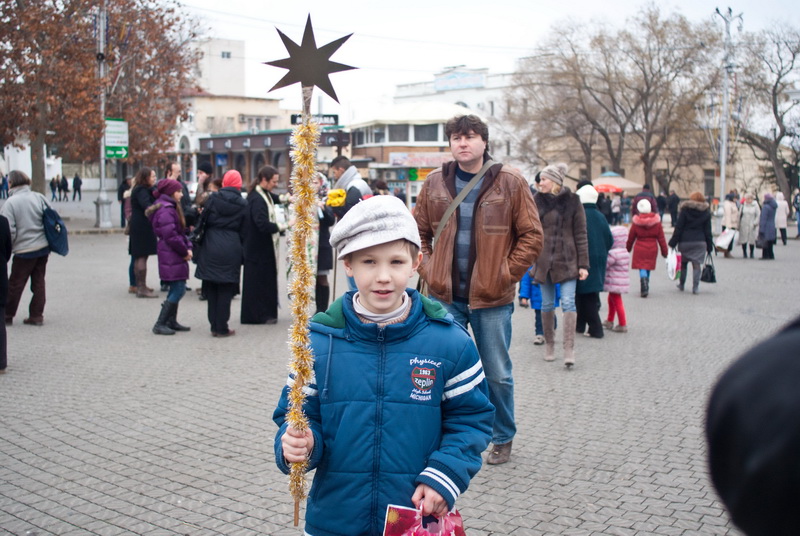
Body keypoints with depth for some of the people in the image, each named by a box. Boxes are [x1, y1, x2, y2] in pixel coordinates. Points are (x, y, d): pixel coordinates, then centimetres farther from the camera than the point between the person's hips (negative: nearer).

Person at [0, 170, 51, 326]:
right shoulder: (39, 198, 0)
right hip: (44, 248, 5)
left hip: (24, 250, -5)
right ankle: (36, 315, 14)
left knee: (15, 284, 8)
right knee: (38, 282, 11)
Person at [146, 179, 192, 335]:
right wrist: (185, 252, -12)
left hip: (175, 256, 10)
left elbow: (180, 232, 17)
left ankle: (171, 321, 23)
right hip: (171, 256, -10)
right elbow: (171, 236, -22)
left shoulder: (172, 208, 17)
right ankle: (160, 324, -6)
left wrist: (188, 247, 2)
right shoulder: (166, 210, -17)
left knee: (176, 289, 15)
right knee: (178, 290, -10)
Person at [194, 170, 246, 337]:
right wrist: (243, 254, 11)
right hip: (231, 250, -1)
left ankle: (214, 326, 13)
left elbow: (204, 220, 1)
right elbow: (243, 232, 2)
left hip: (211, 248, 1)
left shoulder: (213, 198, -1)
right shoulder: (242, 204, -1)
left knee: (211, 289, 10)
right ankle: (222, 328, 5)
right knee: (225, 290, 4)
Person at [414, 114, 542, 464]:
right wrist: (428, 270, 2)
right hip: (445, 295, 2)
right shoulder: (435, 183, 4)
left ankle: (503, 439, 28)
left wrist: (506, 274, -8)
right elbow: (419, 231, 14)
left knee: (497, 374, 9)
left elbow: (532, 236, -2)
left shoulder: (510, 183, -4)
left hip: (492, 296, -2)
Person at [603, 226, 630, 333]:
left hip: (615, 282, -10)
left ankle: (622, 324, 3)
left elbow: (604, 265, -21)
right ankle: (609, 321, 35)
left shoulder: (613, 253, -22)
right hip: (622, 281, 10)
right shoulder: (625, 252, 10)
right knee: (611, 299, 23)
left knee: (617, 302, -2)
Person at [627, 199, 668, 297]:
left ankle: (644, 286, -24)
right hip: (652, 249, 2)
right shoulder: (656, 221, -3)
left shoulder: (636, 222, -7)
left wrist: (628, 248, 19)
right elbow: (661, 238, 0)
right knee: (648, 268, 16)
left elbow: (631, 237, 3)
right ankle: (645, 289, 24)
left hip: (639, 249, -2)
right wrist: (664, 251, 7)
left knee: (642, 268, 1)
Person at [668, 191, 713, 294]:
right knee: (696, 264, 0)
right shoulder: (706, 213, 4)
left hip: (685, 241, -1)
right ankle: (695, 287, -6)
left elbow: (679, 228, -5)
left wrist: (673, 242, -2)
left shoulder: (685, 210, -2)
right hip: (700, 242, 1)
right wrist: (709, 246, 10)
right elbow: (708, 231, 5)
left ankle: (681, 285, 22)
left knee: (683, 263, 14)